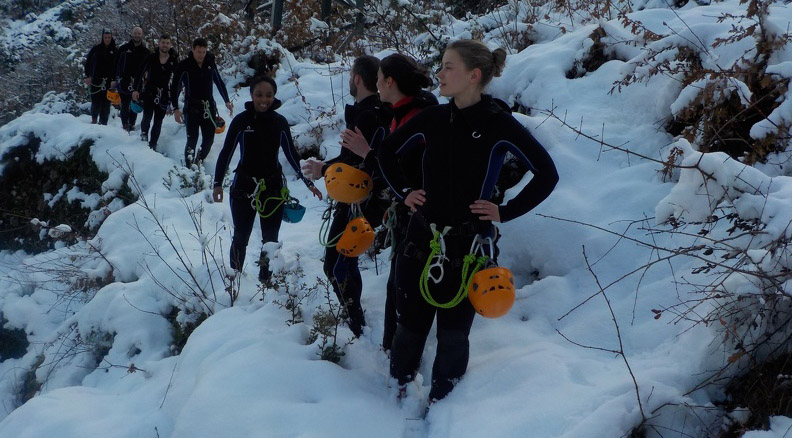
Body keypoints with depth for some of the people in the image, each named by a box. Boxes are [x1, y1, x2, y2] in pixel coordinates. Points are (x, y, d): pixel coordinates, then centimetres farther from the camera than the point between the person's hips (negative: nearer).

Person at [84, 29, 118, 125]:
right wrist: (87, 76, 0)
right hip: (96, 80, 0)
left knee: (106, 103, -1)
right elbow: (88, 62, 8)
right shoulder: (96, 49, 4)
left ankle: (103, 122, 5)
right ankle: (94, 119, 22)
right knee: (96, 102, -2)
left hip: (109, 81, 0)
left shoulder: (115, 51, 4)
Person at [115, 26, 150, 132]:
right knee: (124, 105, 0)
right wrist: (114, 79, -2)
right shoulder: (124, 48, 3)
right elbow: (116, 64, 3)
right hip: (123, 82, -1)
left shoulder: (145, 51, 6)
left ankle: (131, 124, 17)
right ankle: (125, 125, 7)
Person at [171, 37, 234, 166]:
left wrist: (227, 101, 14)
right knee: (192, 139, -10)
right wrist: (175, 109, -11)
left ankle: (199, 162, 19)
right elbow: (175, 88, -4)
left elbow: (219, 83, 17)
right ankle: (189, 166, 3)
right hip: (192, 107, -4)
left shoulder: (210, 63, 4)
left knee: (209, 139, 0)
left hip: (209, 107, 4)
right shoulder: (184, 65, -7)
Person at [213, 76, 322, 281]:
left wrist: (308, 182, 8)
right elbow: (226, 153, -3)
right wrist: (218, 183, -8)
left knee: (270, 240, 8)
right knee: (241, 237, 8)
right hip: (244, 187, -2)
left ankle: (265, 280, 22)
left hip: (273, 187, 2)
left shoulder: (280, 122, -1)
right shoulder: (241, 121, -8)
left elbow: (291, 154, 8)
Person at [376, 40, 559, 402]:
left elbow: (546, 174, -7)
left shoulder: (499, 124, -10)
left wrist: (505, 212, -8)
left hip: (468, 244, -3)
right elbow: (387, 151, 18)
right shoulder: (432, 118, 2)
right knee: (410, 323, 11)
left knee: (453, 331, 7)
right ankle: (398, 391, 31)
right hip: (422, 237, 3)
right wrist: (404, 192, 9)